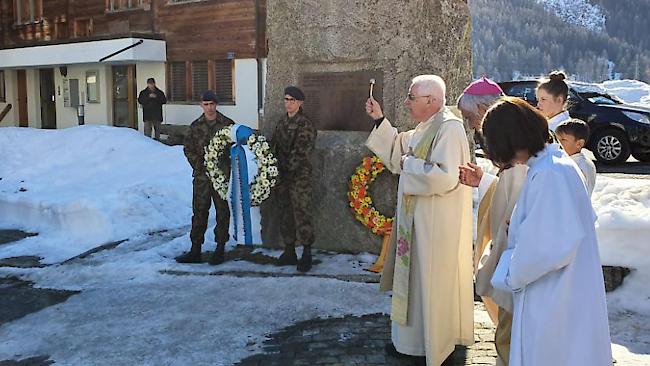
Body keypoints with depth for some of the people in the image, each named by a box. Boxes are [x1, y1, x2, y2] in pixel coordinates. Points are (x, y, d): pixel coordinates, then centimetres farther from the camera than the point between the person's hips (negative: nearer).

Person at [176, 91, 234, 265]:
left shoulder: (227, 124, 1)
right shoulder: (196, 126, 7)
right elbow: (188, 149, 8)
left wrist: (226, 167, -8)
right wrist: (199, 166, -5)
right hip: (201, 176, 2)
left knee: (222, 212, 5)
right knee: (199, 212, 4)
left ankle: (220, 248, 16)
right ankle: (196, 249, 11)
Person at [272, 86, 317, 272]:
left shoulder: (305, 125, -9)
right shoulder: (282, 122, 14)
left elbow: (300, 153, -16)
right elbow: (275, 147, 16)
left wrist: (287, 169, -17)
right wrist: (276, 172, 6)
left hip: (300, 177, -7)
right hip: (283, 177, 7)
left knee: (302, 214, -6)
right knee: (286, 214, 12)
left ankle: (306, 254, 3)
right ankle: (289, 252, 21)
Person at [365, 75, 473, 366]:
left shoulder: (450, 128, -19)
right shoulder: (424, 128, 11)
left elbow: (445, 177, -29)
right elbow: (397, 152, 18)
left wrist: (410, 164, -16)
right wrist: (379, 120, 9)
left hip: (435, 224, -9)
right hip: (417, 219, 9)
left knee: (428, 281, 4)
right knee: (414, 278, 16)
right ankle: (413, 338, 29)